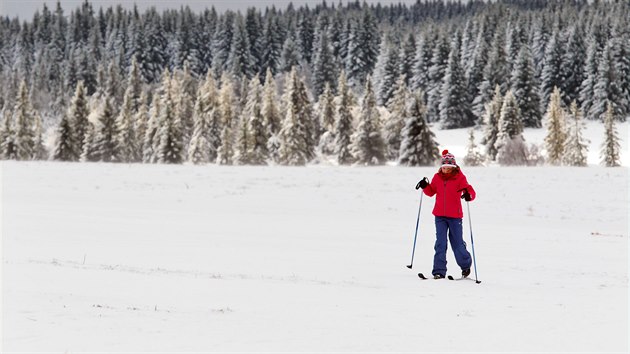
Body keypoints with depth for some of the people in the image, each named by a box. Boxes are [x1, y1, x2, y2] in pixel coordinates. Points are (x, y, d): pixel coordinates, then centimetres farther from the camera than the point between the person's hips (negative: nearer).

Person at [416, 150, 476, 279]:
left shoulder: (460, 178, -7)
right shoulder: (437, 177, 5)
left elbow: (471, 191, -15)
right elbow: (431, 191, 17)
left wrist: (468, 195, -38)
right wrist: (425, 186, -3)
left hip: (455, 216, -3)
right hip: (440, 216, 3)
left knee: (457, 243, 6)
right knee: (440, 243, -3)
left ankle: (465, 265, 30)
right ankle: (439, 271, -1)